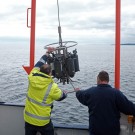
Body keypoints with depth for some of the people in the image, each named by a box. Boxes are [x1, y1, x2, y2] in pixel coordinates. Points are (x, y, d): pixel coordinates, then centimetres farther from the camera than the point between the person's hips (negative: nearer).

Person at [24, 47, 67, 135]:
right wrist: (65, 93, 25)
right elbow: (61, 97, 1)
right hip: (43, 122, -4)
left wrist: (47, 53, 19)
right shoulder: (52, 87, -20)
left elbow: (38, 65, 8)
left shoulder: (32, 78, -11)